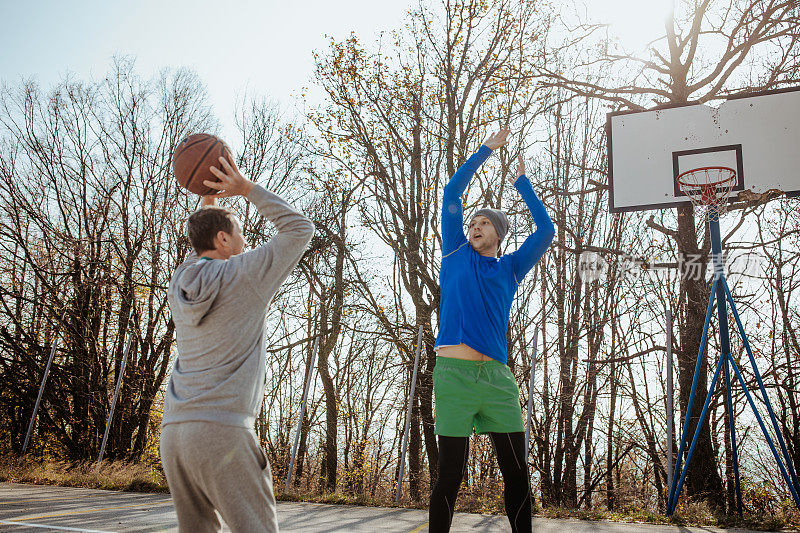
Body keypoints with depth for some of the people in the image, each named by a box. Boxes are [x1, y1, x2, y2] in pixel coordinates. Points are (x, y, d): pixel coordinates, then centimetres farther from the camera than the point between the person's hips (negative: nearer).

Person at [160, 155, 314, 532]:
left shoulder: (179, 286, 14)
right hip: (222, 430, -7)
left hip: (174, 431, 7)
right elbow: (300, 228, 6)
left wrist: (207, 202, 33)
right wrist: (247, 189, 7)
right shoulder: (246, 274, -3)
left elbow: (204, 258, 39)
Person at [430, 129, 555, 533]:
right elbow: (452, 193, 13)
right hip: (453, 373, -2)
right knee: (450, 475, -1)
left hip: (496, 377, 2)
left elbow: (545, 230, 12)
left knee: (517, 475, 3)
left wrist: (521, 183, 20)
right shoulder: (456, 255, 14)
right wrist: (486, 149, 17)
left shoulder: (510, 269, 17)